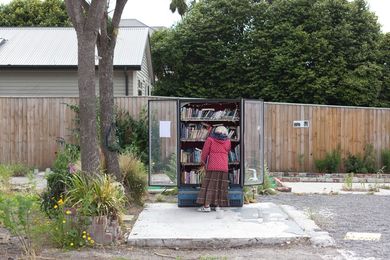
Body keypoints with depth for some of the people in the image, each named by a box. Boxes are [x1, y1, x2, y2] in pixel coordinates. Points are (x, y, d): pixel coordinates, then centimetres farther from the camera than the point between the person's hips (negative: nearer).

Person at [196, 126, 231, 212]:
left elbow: (205, 152, 1)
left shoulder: (210, 139, 1)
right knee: (221, 186, 9)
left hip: (212, 167, -3)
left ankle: (207, 206, -5)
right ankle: (218, 205, 9)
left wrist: (203, 162, 15)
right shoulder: (228, 142, 10)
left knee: (209, 185, -1)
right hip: (224, 167, 3)